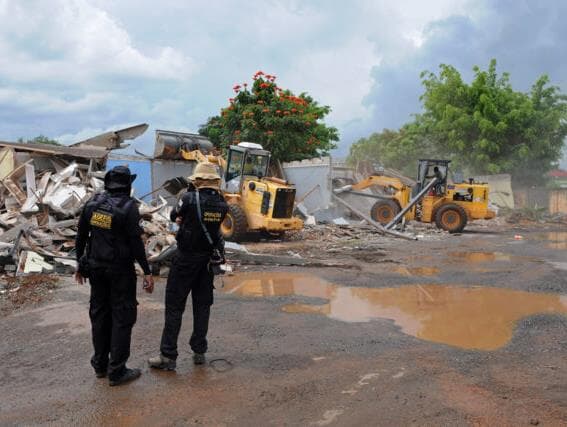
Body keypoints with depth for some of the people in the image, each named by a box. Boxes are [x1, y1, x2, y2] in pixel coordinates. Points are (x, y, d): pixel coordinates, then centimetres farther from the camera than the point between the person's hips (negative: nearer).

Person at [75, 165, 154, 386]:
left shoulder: (92, 203, 1)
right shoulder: (128, 207, -15)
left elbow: (81, 237, 6)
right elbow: (136, 243, -18)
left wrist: (80, 264, 18)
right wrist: (147, 272, -12)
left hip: (96, 267, 6)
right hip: (120, 269, -6)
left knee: (99, 314, 16)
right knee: (122, 317, 3)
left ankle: (100, 364, 27)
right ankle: (116, 371, 7)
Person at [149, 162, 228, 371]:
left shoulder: (190, 198, -17)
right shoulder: (222, 204, -3)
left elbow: (174, 216, 0)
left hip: (186, 259, -4)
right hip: (209, 259, 5)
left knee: (174, 306, 3)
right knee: (202, 305, 15)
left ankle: (168, 356, 4)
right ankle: (199, 351, 22)